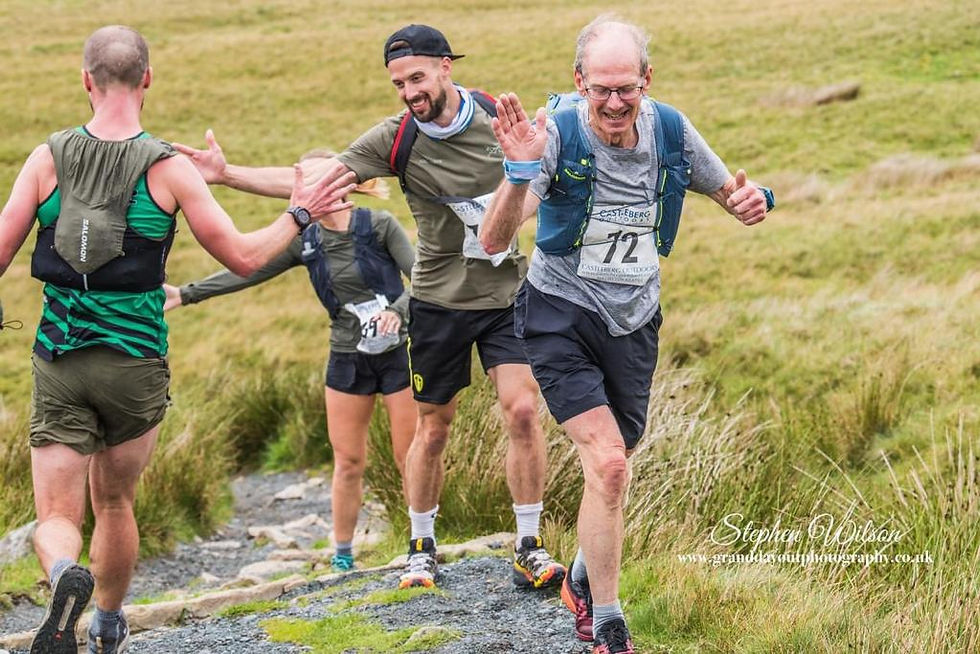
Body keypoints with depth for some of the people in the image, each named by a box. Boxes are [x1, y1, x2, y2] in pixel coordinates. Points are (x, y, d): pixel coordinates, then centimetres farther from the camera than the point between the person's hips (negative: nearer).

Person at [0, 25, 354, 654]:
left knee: (57, 516, 0)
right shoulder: (169, 167, -7)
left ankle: (65, 576, -33)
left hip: (58, 364, 0)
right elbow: (244, 255, -4)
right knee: (114, 502, 22)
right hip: (136, 364, 0)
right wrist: (300, 213, 12)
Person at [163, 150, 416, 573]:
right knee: (348, 462, 3)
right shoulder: (305, 242, 4)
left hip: (398, 353, -3)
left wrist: (399, 311, -32)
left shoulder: (379, 225, -7)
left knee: (410, 456, -2)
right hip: (348, 360, 3)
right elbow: (245, 272, 4)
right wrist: (185, 294, -1)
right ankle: (342, 553, 13)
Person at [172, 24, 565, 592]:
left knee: (523, 410, -11)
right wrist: (227, 175, -22)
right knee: (434, 427, 7)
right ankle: (422, 547, 26)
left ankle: (530, 547, 2)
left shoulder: (497, 116, -7)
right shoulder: (396, 139, -11)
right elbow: (310, 180, -15)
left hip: (507, 293, 1)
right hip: (440, 300, 0)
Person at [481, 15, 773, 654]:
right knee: (608, 462, -19)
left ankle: (584, 580, 44)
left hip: (633, 323, 5)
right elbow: (494, 240, -25)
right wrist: (521, 172, -43)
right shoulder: (557, 134, -19)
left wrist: (753, 200, -16)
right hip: (562, 317, -4)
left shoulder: (670, 130, -7)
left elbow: (731, 192, 8)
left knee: (612, 467, 16)